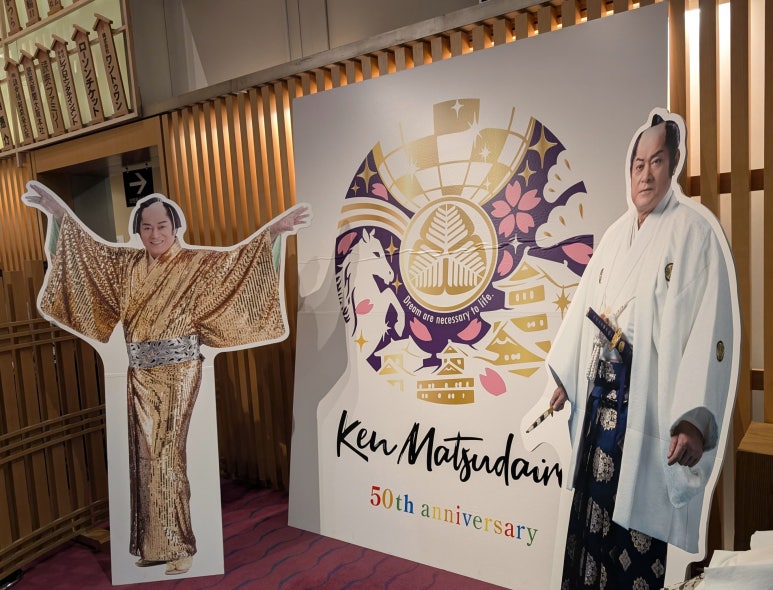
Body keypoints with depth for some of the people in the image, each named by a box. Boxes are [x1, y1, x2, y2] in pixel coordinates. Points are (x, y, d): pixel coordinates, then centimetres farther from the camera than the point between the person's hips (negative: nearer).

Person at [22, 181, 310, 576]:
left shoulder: (195, 263, -4)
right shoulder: (127, 264, 11)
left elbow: (235, 258, -14)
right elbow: (89, 245, 20)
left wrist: (274, 231, -26)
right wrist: (54, 208, 17)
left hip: (177, 374, -5)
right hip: (140, 375, 6)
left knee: (167, 455, -4)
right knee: (145, 455, 10)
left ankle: (178, 545, 8)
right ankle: (153, 543, 22)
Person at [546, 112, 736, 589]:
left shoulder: (696, 232, -10)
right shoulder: (615, 235, 12)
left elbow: (712, 328, -18)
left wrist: (695, 418, -25)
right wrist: (566, 376, 19)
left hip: (646, 402, -6)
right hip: (601, 395, 6)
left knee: (636, 515, 5)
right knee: (593, 507, 15)